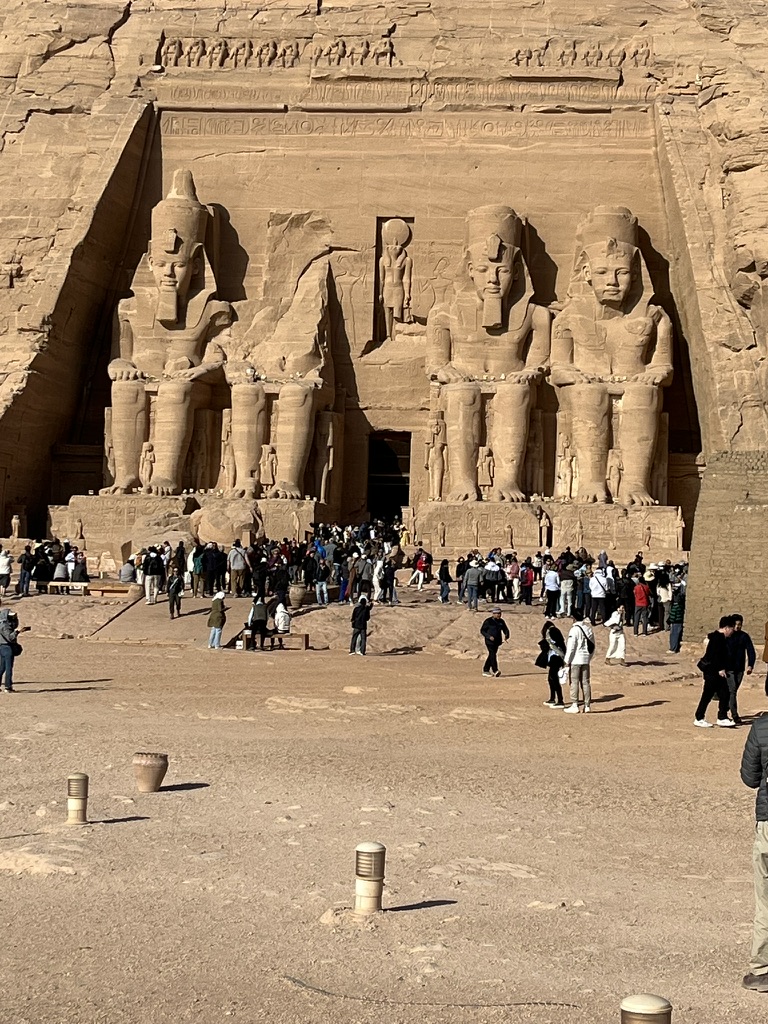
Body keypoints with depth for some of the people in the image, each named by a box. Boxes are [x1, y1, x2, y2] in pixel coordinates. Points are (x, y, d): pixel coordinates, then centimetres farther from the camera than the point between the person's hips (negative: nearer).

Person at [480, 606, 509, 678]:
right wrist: (489, 636, -19)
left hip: (497, 642, 6)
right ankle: (495, 670, -24)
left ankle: (485, 670, 18)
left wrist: (506, 636, -7)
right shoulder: (488, 621, -7)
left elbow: (505, 629, 16)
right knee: (492, 654, -17)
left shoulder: (501, 621, 9)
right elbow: (482, 631, -5)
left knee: (491, 656, 10)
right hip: (490, 641, -6)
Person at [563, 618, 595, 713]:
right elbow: (592, 646, 14)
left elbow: (571, 647, -14)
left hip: (576, 660, -6)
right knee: (585, 682, 9)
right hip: (586, 660, 6)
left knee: (574, 682, -2)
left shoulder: (574, 629, -12)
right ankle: (587, 706, 10)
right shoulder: (589, 629, 9)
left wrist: (567, 661, -8)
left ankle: (574, 705, -4)